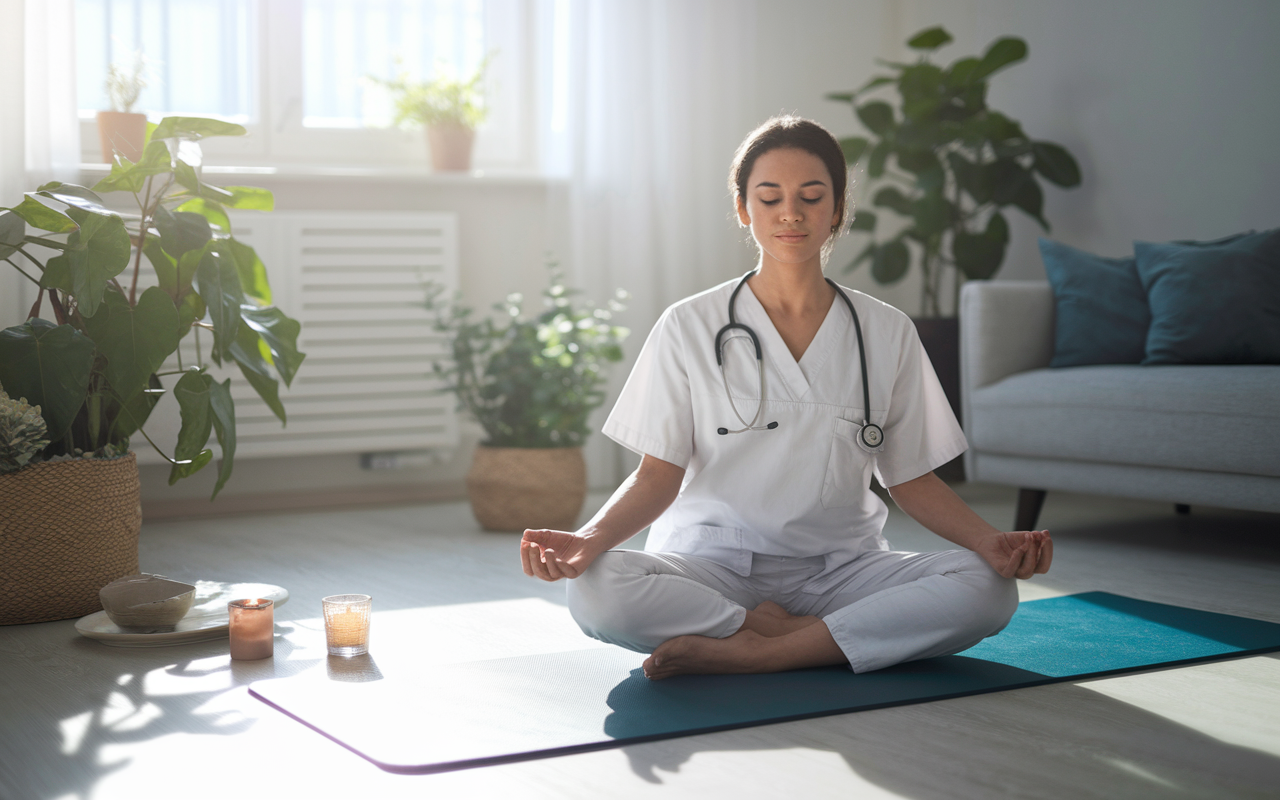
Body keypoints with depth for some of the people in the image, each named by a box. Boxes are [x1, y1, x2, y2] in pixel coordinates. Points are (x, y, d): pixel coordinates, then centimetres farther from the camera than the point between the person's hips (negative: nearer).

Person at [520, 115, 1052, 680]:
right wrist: (589, 540, -22)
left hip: (840, 568, 2)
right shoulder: (689, 327, 1)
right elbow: (658, 475, -3)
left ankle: (755, 652, -26)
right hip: (714, 566, -2)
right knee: (596, 590, -32)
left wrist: (988, 541, -11)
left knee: (989, 589, -26)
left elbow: (911, 479, 7)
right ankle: (805, 636, -20)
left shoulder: (887, 333, 6)